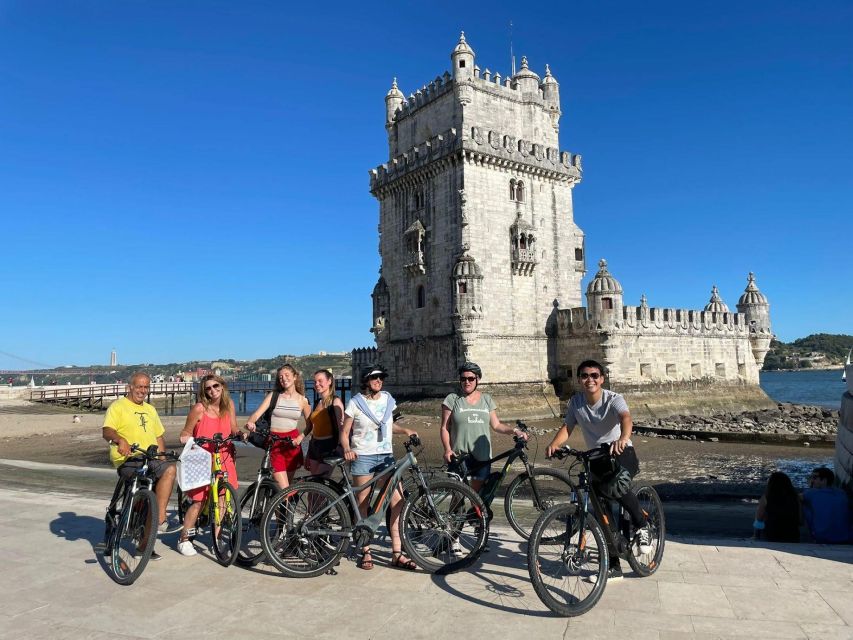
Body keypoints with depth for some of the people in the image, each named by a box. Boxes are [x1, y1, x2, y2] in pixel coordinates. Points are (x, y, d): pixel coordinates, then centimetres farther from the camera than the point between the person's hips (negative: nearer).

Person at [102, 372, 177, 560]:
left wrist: (162, 459, 14)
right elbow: (107, 431, -11)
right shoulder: (118, 407, 6)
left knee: (169, 469, -25)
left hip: (151, 459, 5)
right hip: (128, 460, -5)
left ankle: (159, 518, -23)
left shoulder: (150, 410, 27)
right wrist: (120, 440, -33)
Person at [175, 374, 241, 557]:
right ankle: (184, 540, 15)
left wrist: (241, 433, -13)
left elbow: (233, 428, 8)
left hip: (224, 457, 4)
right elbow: (186, 432, -2)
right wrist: (186, 439, -23)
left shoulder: (228, 405, 2)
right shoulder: (199, 408, -11)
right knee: (199, 500, -3)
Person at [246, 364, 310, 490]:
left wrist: (300, 437, -9)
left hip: (292, 443, 2)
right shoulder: (273, 396, 3)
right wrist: (250, 422, -27)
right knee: (284, 489, -11)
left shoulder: (302, 400, 5)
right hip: (274, 443, -2)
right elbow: (257, 413, -6)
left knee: (289, 484, 8)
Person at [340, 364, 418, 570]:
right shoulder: (355, 402, -3)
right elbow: (344, 432, -1)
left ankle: (397, 553, 3)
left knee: (399, 502, -5)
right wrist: (347, 449, -19)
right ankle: (366, 552, 17)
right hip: (362, 457, -3)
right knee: (362, 506, 2)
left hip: (386, 455, 4)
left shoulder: (388, 399, 9)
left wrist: (405, 431, 6)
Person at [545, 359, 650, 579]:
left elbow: (626, 418, -36)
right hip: (596, 456, 5)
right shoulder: (575, 401, -3)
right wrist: (554, 444, -28)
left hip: (621, 453, -4)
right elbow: (567, 427, -7)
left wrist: (623, 439, -58)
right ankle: (613, 567, 19)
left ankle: (642, 526, -8)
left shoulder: (614, 399, -17)